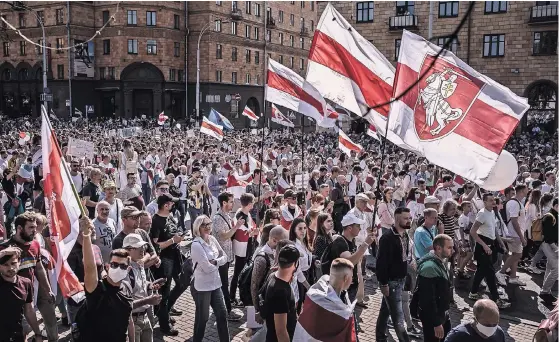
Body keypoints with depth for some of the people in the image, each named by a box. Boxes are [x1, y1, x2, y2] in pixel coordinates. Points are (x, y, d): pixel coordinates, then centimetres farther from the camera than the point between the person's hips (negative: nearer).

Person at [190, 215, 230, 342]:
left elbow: (224, 257, 5)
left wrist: (214, 262, -14)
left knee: (222, 314, 13)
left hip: (215, 283, 7)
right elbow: (207, 268, -24)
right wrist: (217, 263, -4)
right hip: (202, 286, -7)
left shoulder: (212, 239, 2)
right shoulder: (196, 245, -20)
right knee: (202, 317, 8)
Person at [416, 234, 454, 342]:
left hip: (442, 313, 10)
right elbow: (429, 300, -28)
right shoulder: (430, 267, -28)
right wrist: (436, 323, -24)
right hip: (432, 316, -10)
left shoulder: (441, 262, 4)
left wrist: (445, 311, 20)